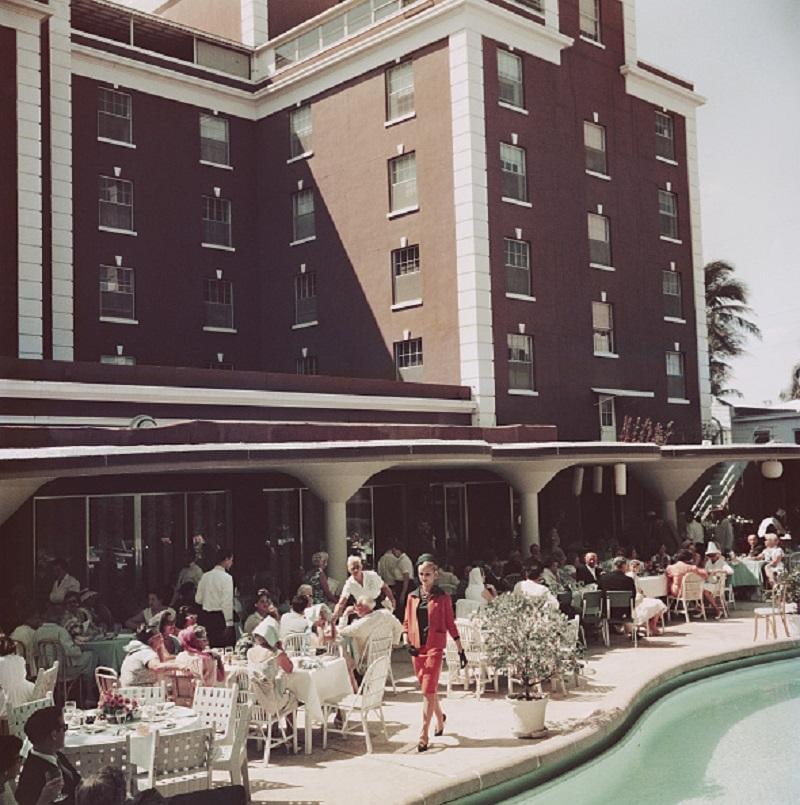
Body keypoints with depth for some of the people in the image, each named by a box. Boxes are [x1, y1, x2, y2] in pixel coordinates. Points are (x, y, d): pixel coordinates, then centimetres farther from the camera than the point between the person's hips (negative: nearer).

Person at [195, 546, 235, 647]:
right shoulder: (227, 577, -13)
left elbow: (198, 599, 12)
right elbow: (227, 603, -17)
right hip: (219, 617, -7)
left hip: (205, 616, 7)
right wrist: (229, 623, -14)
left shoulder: (205, 576, 7)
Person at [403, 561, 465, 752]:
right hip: (417, 647, 4)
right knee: (427, 689, 16)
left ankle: (424, 735, -8)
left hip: (435, 647, -4)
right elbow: (407, 623, 11)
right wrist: (407, 642, -5)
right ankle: (439, 717, 41)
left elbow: (450, 624, 1)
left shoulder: (442, 598, -1)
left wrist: (460, 650, 1)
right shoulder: (412, 597, 8)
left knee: (428, 691, -9)